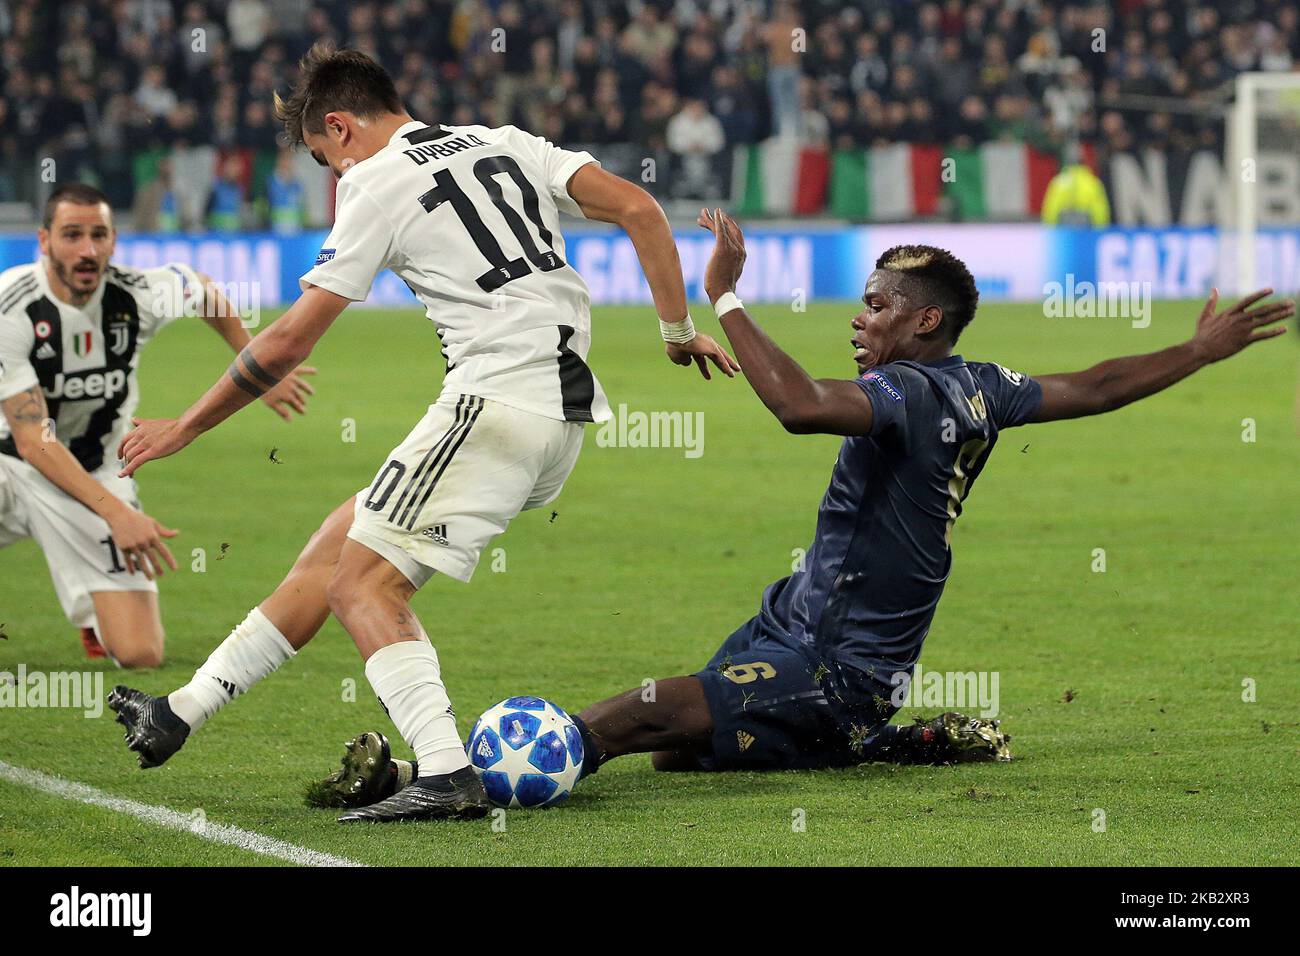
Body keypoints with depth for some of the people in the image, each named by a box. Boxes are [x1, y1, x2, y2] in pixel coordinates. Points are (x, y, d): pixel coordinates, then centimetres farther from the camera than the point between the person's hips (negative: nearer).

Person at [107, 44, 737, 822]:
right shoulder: (507, 145, 17)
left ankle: (448, 777, -23)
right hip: (567, 414, 8)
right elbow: (639, 209, 7)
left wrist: (187, 428, 10)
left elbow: (290, 341, -1)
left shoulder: (377, 186, -2)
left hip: (498, 402, -8)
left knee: (364, 585, -7)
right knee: (339, 546, 13)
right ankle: (181, 714, 18)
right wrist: (680, 331, 13)